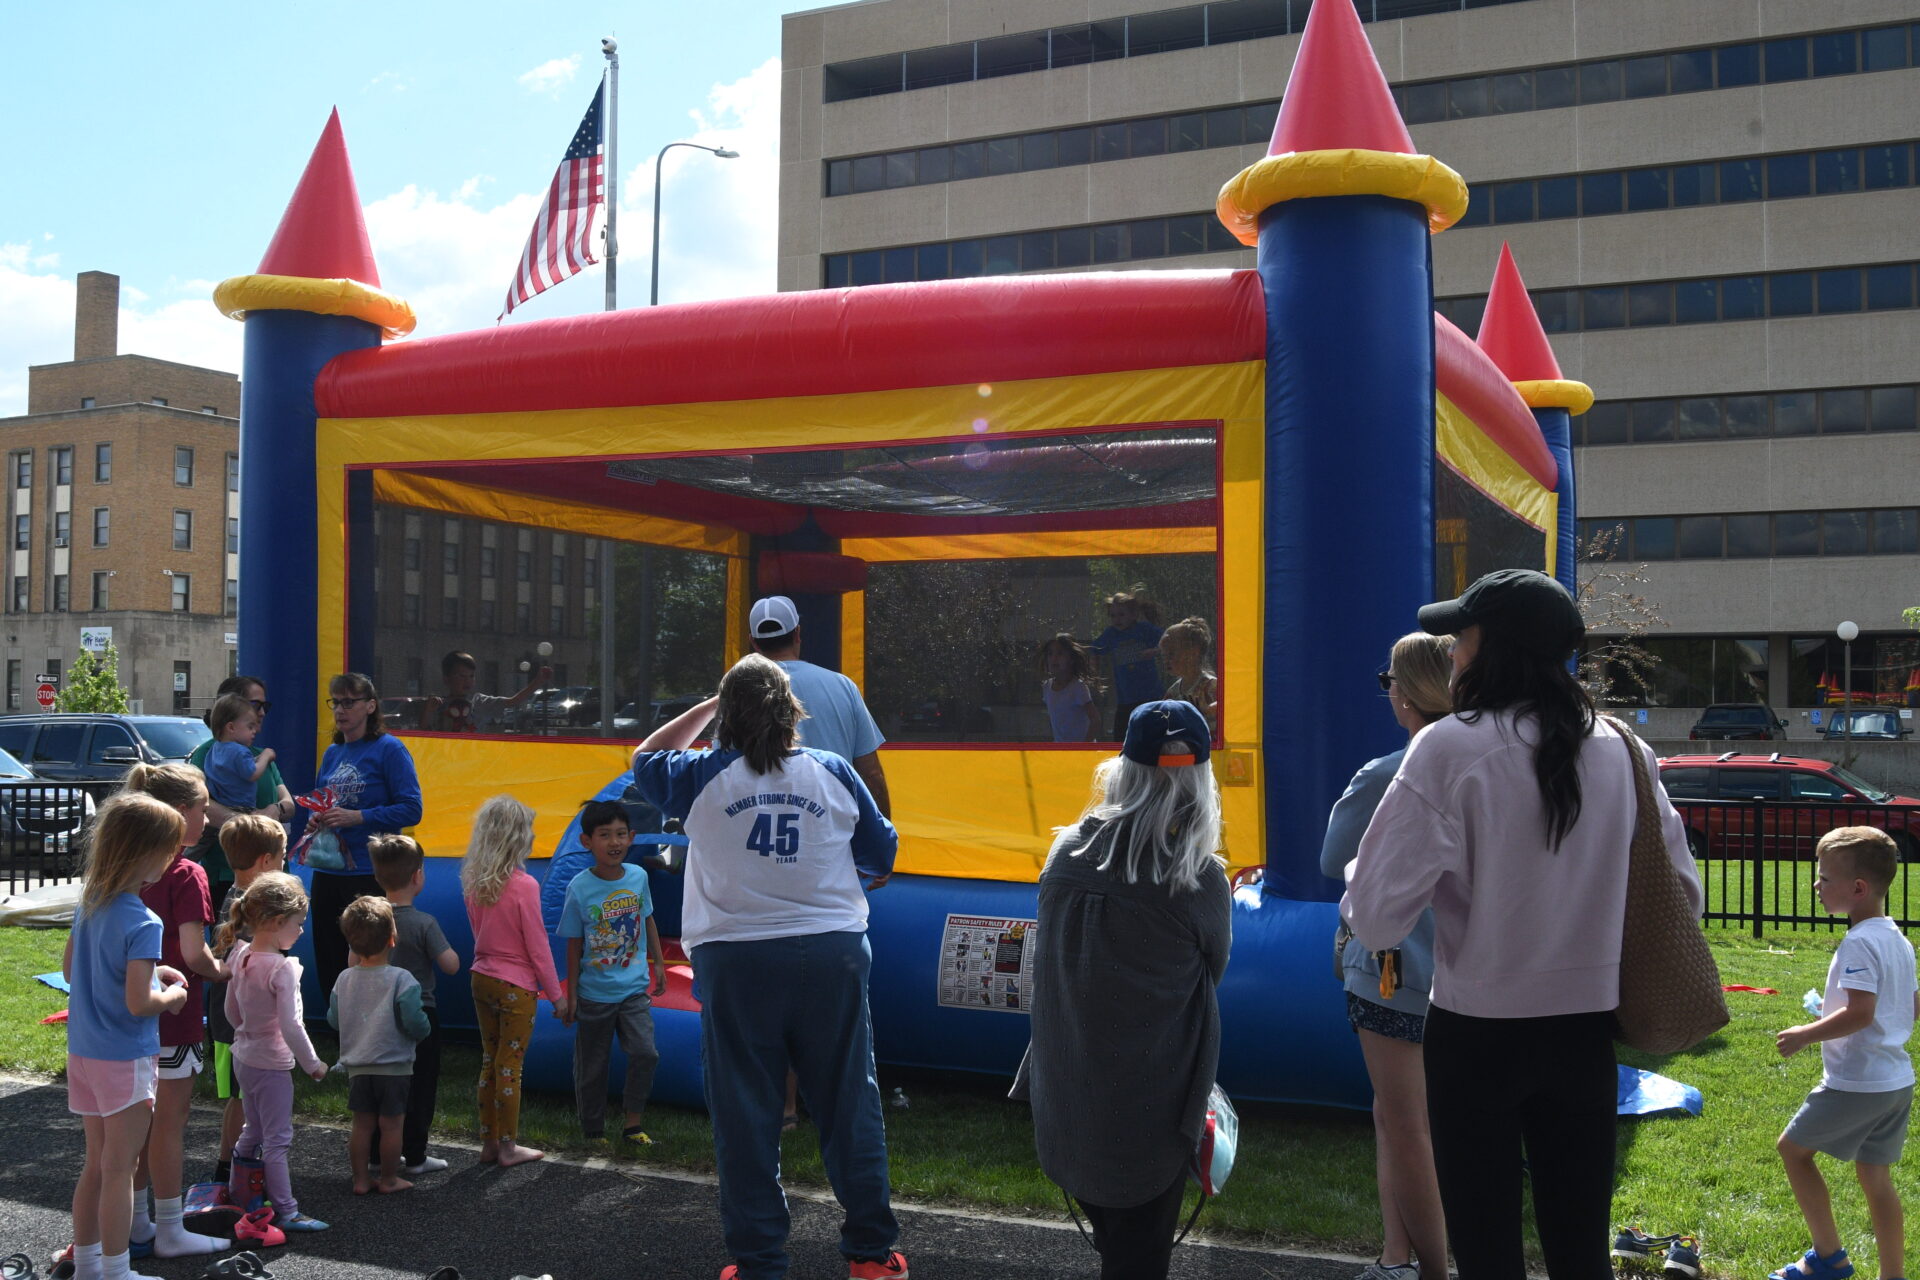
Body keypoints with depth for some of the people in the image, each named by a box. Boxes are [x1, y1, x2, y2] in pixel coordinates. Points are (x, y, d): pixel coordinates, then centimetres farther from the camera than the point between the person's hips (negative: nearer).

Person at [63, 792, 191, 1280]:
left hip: (83, 1052, 8)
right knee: (119, 1171, 4)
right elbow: (138, 1003, -25)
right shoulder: (143, 922, -23)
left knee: (97, 1163, 19)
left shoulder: (88, 901, 1)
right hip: (125, 1060, -8)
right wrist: (173, 995, -5)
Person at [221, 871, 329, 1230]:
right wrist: (313, 1064, -14)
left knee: (254, 1130, 23)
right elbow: (291, 1026, -24)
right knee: (278, 1139, 0)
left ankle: (237, 1196, 34)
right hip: (271, 1064, -8)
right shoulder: (283, 968, -23)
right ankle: (286, 1212, 6)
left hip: (243, 1056, 8)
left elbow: (231, 1012, 10)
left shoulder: (241, 957, 0)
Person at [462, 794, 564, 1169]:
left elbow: (479, 933, 11)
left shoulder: (473, 882, 0)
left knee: (489, 1062, 15)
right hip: (516, 986, -6)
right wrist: (555, 994, -5)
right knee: (509, 1067, 2)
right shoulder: (524, 886, -19)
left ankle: (489, 1143, 22)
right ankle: (508, 1147, 11)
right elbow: (537, 946, -14)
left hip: (482, 979, 6)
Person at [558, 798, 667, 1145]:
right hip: (594, 994, -2)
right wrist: (570, 995, -3)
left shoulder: (638, 876, -4)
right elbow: (574, 946, -5)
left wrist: (658, 963, 15)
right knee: (592, 1068, 9)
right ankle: (593, 1132, 26)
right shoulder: (579, 888, -13)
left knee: (645, 1053, -12)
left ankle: (633, 1125, 4)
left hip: (634, 988, 2)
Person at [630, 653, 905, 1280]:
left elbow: (645, 759, 22)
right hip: (831, 952, 1)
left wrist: (708, 706, 23)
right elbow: (880, 859, 10)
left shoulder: (701, 777, 0)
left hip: (735, 961, -1)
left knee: (745, 1116, 7)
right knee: (848, 1104, 10)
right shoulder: (834, 772, 3)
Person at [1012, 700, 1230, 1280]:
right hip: (1149, 1111, -4)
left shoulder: (1066, 853, -6)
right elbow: (1211, 973, 0)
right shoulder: (1200, 881, -17)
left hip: (1061, 1099, 4)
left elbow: (1049, 953, 5)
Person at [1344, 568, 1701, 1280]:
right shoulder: (1621, 751, 0)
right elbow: (1681, 893, 8)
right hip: (1586, 1030, 4)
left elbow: (1377, 920, -19)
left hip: (1478, 1033, -4)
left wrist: (1361, 890, 3)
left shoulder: (1449, 748, -15)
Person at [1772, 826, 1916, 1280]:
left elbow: (1859, 1013, -27)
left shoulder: (1859, 943, -20)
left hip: (1855, 1084, -9)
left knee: (1793, 1148, 6)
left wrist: (1805, 1035, -18)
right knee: (1875, 1175, 14)